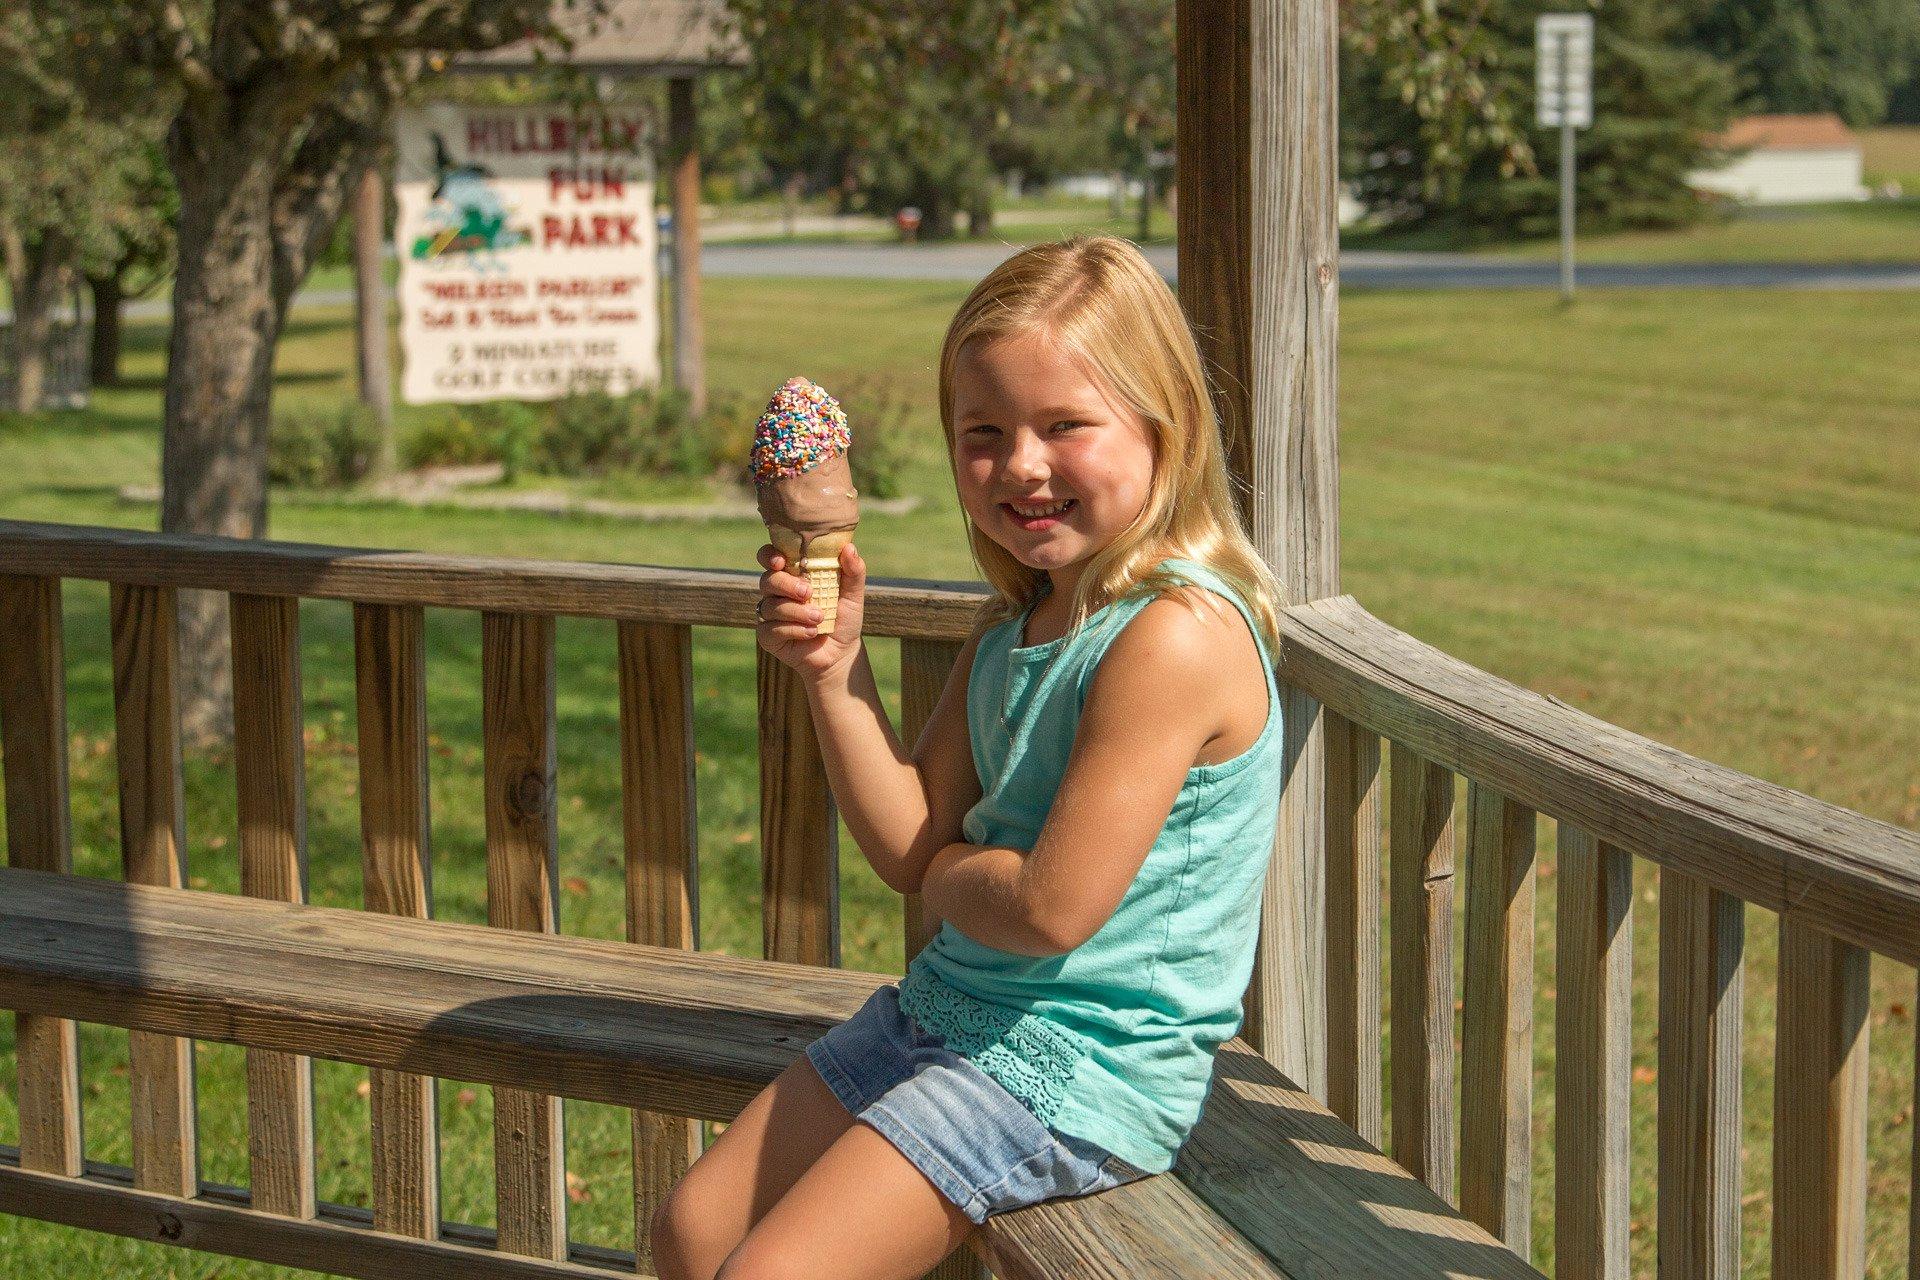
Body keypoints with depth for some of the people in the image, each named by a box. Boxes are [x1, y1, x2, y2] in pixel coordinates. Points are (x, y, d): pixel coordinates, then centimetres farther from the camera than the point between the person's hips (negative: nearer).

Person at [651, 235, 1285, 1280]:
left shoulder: (1176, 636, -22)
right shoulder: (1011, 628, 8)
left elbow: (1052, 908, -25)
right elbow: (910, 848, 6)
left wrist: (947, 872, -3)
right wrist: (835, 668, -6)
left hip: (1080, 1066, -9)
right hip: (942, 1012, 9)